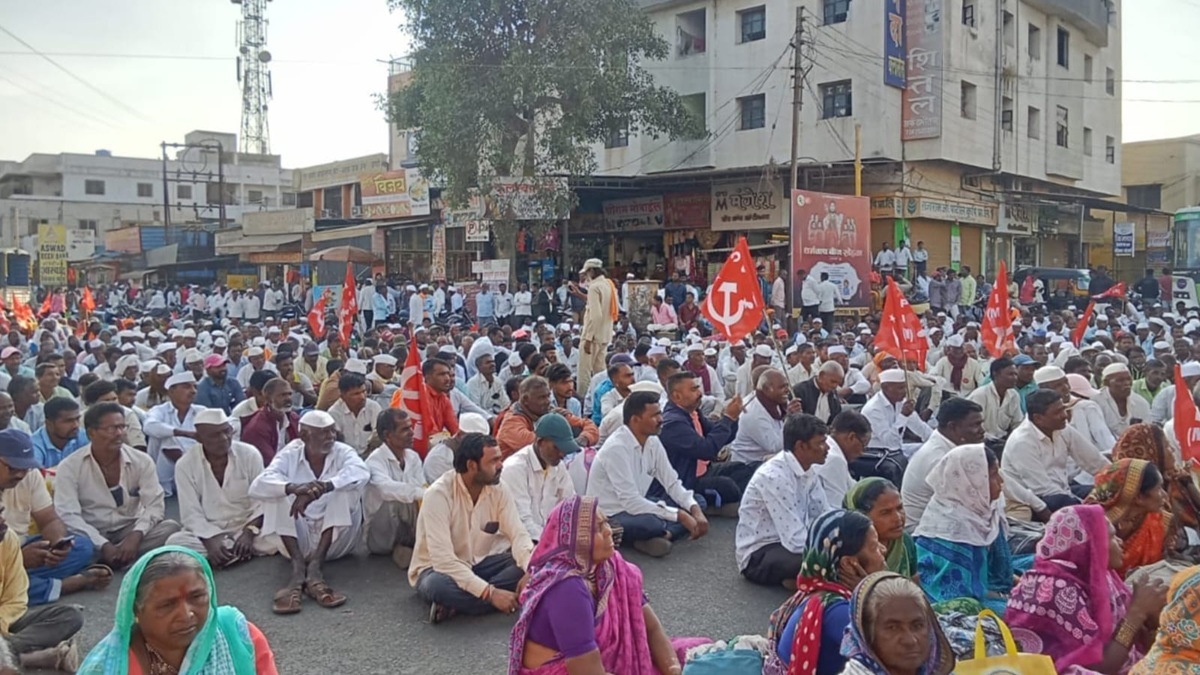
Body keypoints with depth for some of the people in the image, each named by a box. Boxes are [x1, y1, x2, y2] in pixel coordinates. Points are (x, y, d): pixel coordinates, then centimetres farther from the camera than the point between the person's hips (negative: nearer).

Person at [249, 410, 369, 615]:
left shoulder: (343, 452, -5)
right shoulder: (289, 455, -2)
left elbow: (361, 473, -29)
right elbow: (257, 486, -20)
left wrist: (322, 488, -43)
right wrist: (293, 487, -40)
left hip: (336, 542, -1)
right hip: (299, 540, 1)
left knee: (347, 488, -22)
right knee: (278, 492, -18)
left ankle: (315, 566, -31)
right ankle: (298, 567, -32)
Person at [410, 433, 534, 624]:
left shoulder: (498, 491, -9)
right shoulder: (438, 494, -26)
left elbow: (519, 534, -14)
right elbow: (443, 558, -32)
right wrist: (490, 593, -38)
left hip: (478, 564, 6)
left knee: (534, 566, -18)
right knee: (437, 585, -41)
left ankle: (457, 604, -21)